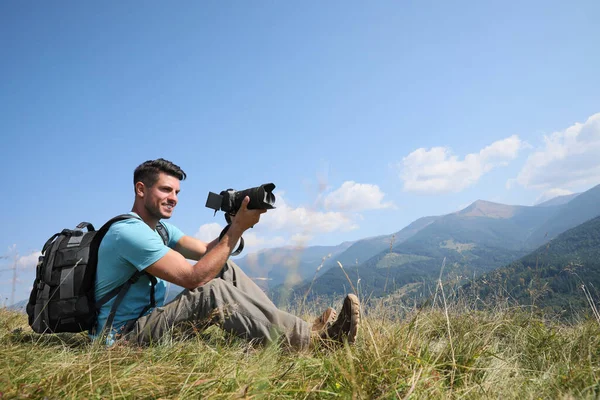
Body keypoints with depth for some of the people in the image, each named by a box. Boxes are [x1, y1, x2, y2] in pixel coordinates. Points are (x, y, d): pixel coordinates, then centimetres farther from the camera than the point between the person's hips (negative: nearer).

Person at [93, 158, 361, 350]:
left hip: (148, 321, 9)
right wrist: (238, 227, -26)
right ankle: (311, 338, -26)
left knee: (224, 269, -4)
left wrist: (234, 224, -15)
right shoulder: (129, 231, -22)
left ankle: (290, 328, -10)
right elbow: (193, 278, -28)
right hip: (124, 337, -9)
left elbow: (207, 253, 3)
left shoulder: (160, 226, 10)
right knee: (213, 292, -30)